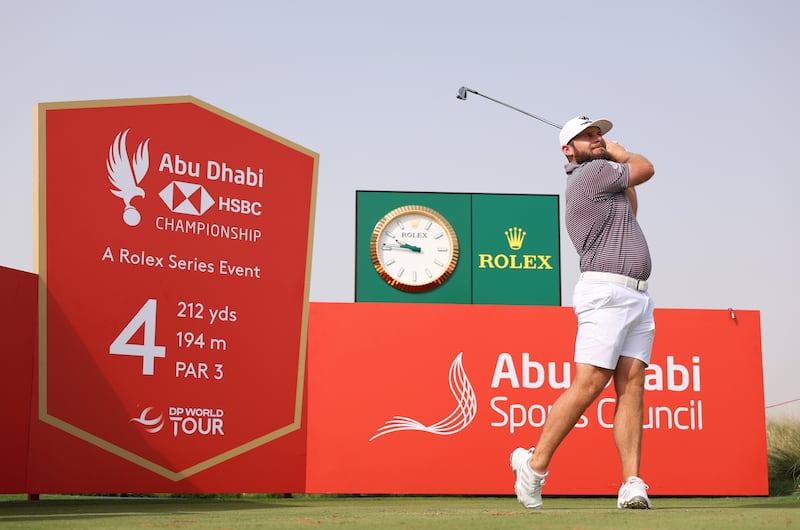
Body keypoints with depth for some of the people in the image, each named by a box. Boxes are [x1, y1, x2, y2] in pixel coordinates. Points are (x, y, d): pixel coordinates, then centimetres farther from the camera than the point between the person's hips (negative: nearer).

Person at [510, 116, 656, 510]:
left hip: (637, 299, 9)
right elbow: (645, 168, 9)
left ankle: (632, 485, -10)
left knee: (632, 386, -3)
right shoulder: (595, 172, -3)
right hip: (606, 290, -9)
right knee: (588, 385, -13)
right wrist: (616, 153, 27)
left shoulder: (594, 180, 23)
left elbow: (629, 209, 36)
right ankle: (534, 464, -2)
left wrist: (615, 156, 32)